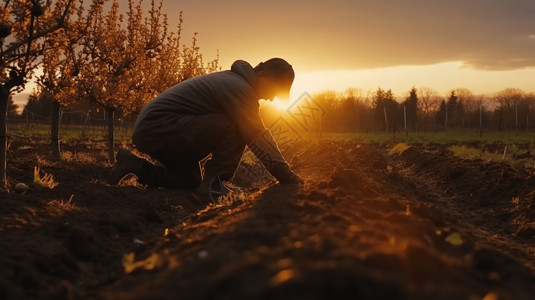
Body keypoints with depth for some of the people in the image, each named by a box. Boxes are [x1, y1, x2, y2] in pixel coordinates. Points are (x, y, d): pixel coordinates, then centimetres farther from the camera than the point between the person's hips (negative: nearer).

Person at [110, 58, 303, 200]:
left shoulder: (231, 80, 15)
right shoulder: (238, 88, -18)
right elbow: (259, 139, -19)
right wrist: (290, 179, -14)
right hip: (160, 128, -11)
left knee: (190, 181, 26)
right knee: (234, 128, -21)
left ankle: (134, 164, 24)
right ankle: (212, 184, -12)